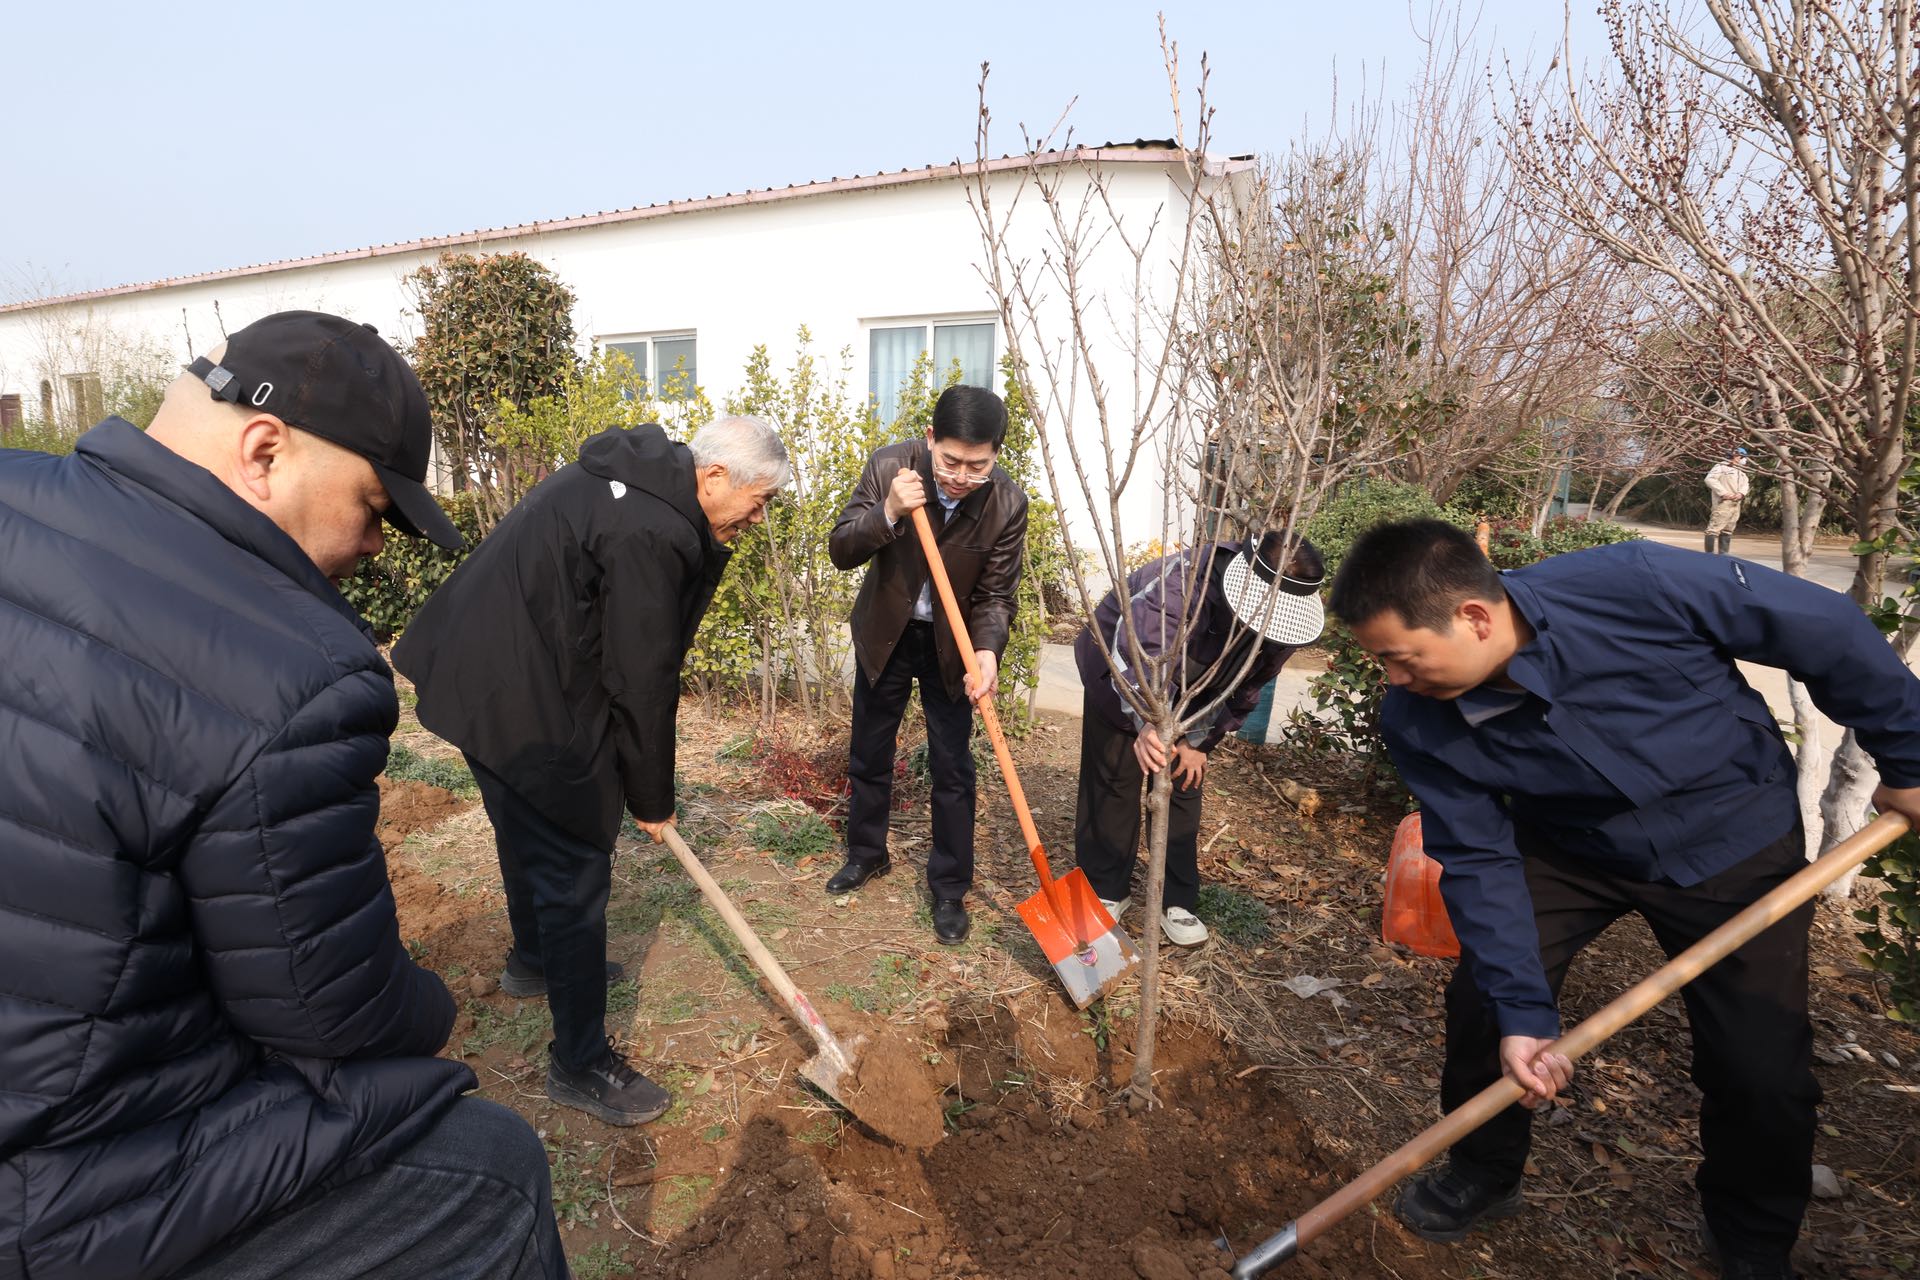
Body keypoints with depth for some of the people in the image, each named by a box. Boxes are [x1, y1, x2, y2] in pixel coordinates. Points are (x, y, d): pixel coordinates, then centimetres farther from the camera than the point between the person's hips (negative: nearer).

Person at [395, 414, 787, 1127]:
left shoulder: (632, 482, 6)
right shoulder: (650, 533, -26)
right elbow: (643, 683, -21)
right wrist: (651, 800, -7)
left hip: (478, 678, 11)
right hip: (522, 705, -11)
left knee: (527, 834, 28)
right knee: (574, 872, 0)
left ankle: (534, 960, 52)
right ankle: (580, 1065, 15)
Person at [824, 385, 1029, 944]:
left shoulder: (1008, 503, -21)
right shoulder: (889, 466, -21)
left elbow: (996, 594, -14)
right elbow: (840, 550, -18)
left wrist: (987, 650, -34)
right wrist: (888, 512, -37)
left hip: (950, 643, -1)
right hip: (884, 632, 2)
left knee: (952, 767, 3)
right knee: (868, 754, 16)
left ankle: (949, 888, 21)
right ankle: (866, 853, 40)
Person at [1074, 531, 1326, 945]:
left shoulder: (1285, 624, -22)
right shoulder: (1182, 582, -43)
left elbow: (1245, 690, -7)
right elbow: (1139, 655, -56)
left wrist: (1199, 741, -8)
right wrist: (1146, 723, -72)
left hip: (1188, 697, 4)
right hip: (1117, 674, -4)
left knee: (1184, 784, 3)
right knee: (1113, 780, 0)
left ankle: (1178, 900, 15)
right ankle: (1106, 890, 14)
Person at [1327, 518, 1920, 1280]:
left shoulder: (1640, 587, -36)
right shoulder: (1419, 725, -25)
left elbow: (1832, 632, -18)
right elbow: (1478, 862, -18)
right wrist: (1521, 1010, -23)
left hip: (1732, 837, -1)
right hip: (1567, 843, 2)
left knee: (1761, 1068, -2)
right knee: (1481, 996, -5)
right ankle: (1483, 1173, 25)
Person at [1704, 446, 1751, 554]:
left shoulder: (1741, 471, 26)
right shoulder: (1721, 466, -1)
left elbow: (1745, 484, 20)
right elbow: (1710, 479, -14)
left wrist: (1741, 493, -4)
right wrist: (1723, 493, -18)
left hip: (1736, 504, 9)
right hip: (1723, 503, -9)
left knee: (1728, 531, 10)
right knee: (1714, 528, -15)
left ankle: (1723, 553, 13)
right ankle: (1709, 554, -17)